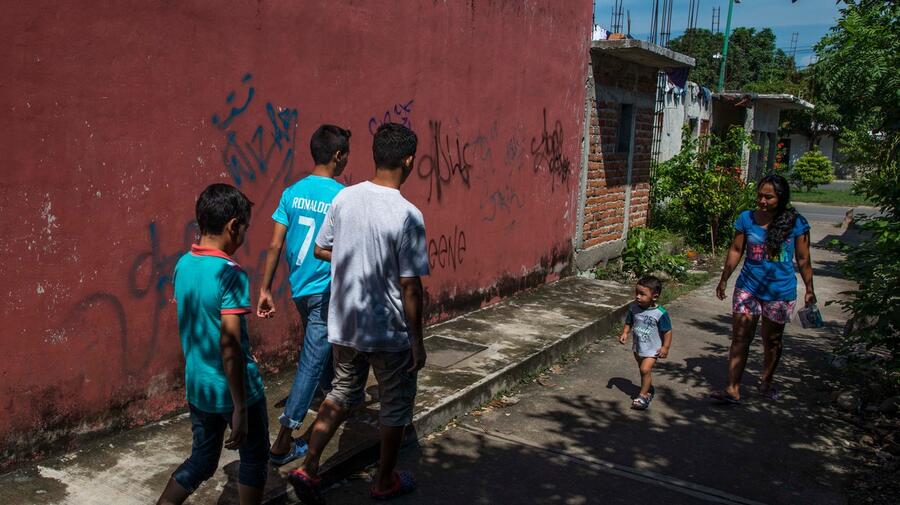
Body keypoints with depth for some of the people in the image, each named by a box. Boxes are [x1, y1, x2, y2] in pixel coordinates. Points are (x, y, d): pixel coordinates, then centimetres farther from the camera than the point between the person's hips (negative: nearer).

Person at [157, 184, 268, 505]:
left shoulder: (183, 265, 0)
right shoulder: (231, 274, -22)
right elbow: (230, 346, -25)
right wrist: (240, 408, -21)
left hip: (198, 387, 7)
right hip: (236, 389, -6)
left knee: (201, 460, 22)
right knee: (254, 459, 16)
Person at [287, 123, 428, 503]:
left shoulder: (343, 198, -4)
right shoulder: (407, 216, -21)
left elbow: (320, 250, 7)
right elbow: (410, 287, -19)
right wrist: (417, 340, -8)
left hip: (344, 326, 5)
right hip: (389, 333, -5)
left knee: (342, 394, 25)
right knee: (395, 406, 16)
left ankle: (308, 467, 20)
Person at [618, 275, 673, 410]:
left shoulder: (660, 313, -23)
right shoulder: (633, 308, -10)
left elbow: (667, 331, -13)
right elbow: (629, 323, 5)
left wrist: (665, 347, -14)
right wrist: (625, 333, -10)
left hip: (652, 348, -5)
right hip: (638, 347, 6)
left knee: (645, 369, -16)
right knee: (643, 370, 19)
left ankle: (643, 395, -1)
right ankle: (649, 389, 42)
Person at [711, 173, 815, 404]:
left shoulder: (796, 223, -7)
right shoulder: (746, 219, -3)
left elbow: (803, 260, 0)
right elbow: (736, 251, 6)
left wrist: (809, 289, 2)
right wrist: (724, 280, 6)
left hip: (780, 292, -1)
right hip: (748, 287, 1)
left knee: (772, 341, 14)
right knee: (740, 337, -4)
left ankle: (766, 381, 36)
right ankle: (733, 389, -2)